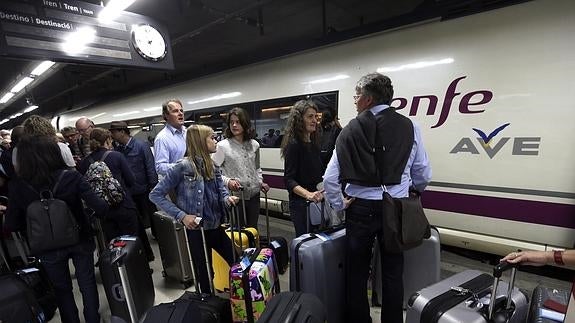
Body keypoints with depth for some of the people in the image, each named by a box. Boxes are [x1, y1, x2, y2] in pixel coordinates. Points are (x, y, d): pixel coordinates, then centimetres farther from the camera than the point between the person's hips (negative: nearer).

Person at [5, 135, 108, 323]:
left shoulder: (18, 186, -16)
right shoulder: (71, 177, -21)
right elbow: (99, 207, -24)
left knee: (62, 289, 23)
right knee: (87, 283, 19)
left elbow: (12, 225, -8)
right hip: (80, 240, -1)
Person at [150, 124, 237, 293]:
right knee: (204, 273, 12)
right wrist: (182, 216, -19)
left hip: (217, 227, 6)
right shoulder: (182, 167, -16)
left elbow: (222, 192, 6)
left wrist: (227, 199, -18)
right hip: (196, 230, -6)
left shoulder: (213, 166, 4)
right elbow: (155, 195, -13)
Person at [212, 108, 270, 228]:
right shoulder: (222, 146, -7)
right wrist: (227, 181, -21)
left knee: (253, 230, 16)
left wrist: (260, 182, 6)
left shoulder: (254, 145, 6)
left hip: (254, 195, 4)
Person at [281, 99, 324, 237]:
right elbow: (289, 180, -18)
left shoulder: (314, 143, 9)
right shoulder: (294, 144, -13)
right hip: (301, 203, -7)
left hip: (317, 200, 7)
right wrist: (308, 194, -30)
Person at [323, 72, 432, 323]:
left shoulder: (351, 129, -7)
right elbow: (423, 174, 3)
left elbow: (330, 179, -11)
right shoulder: (409, 127, -2)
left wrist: (339, 205, 3)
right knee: (393, 272, 17)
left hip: (360, 208, -1)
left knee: (357, 273, 15)